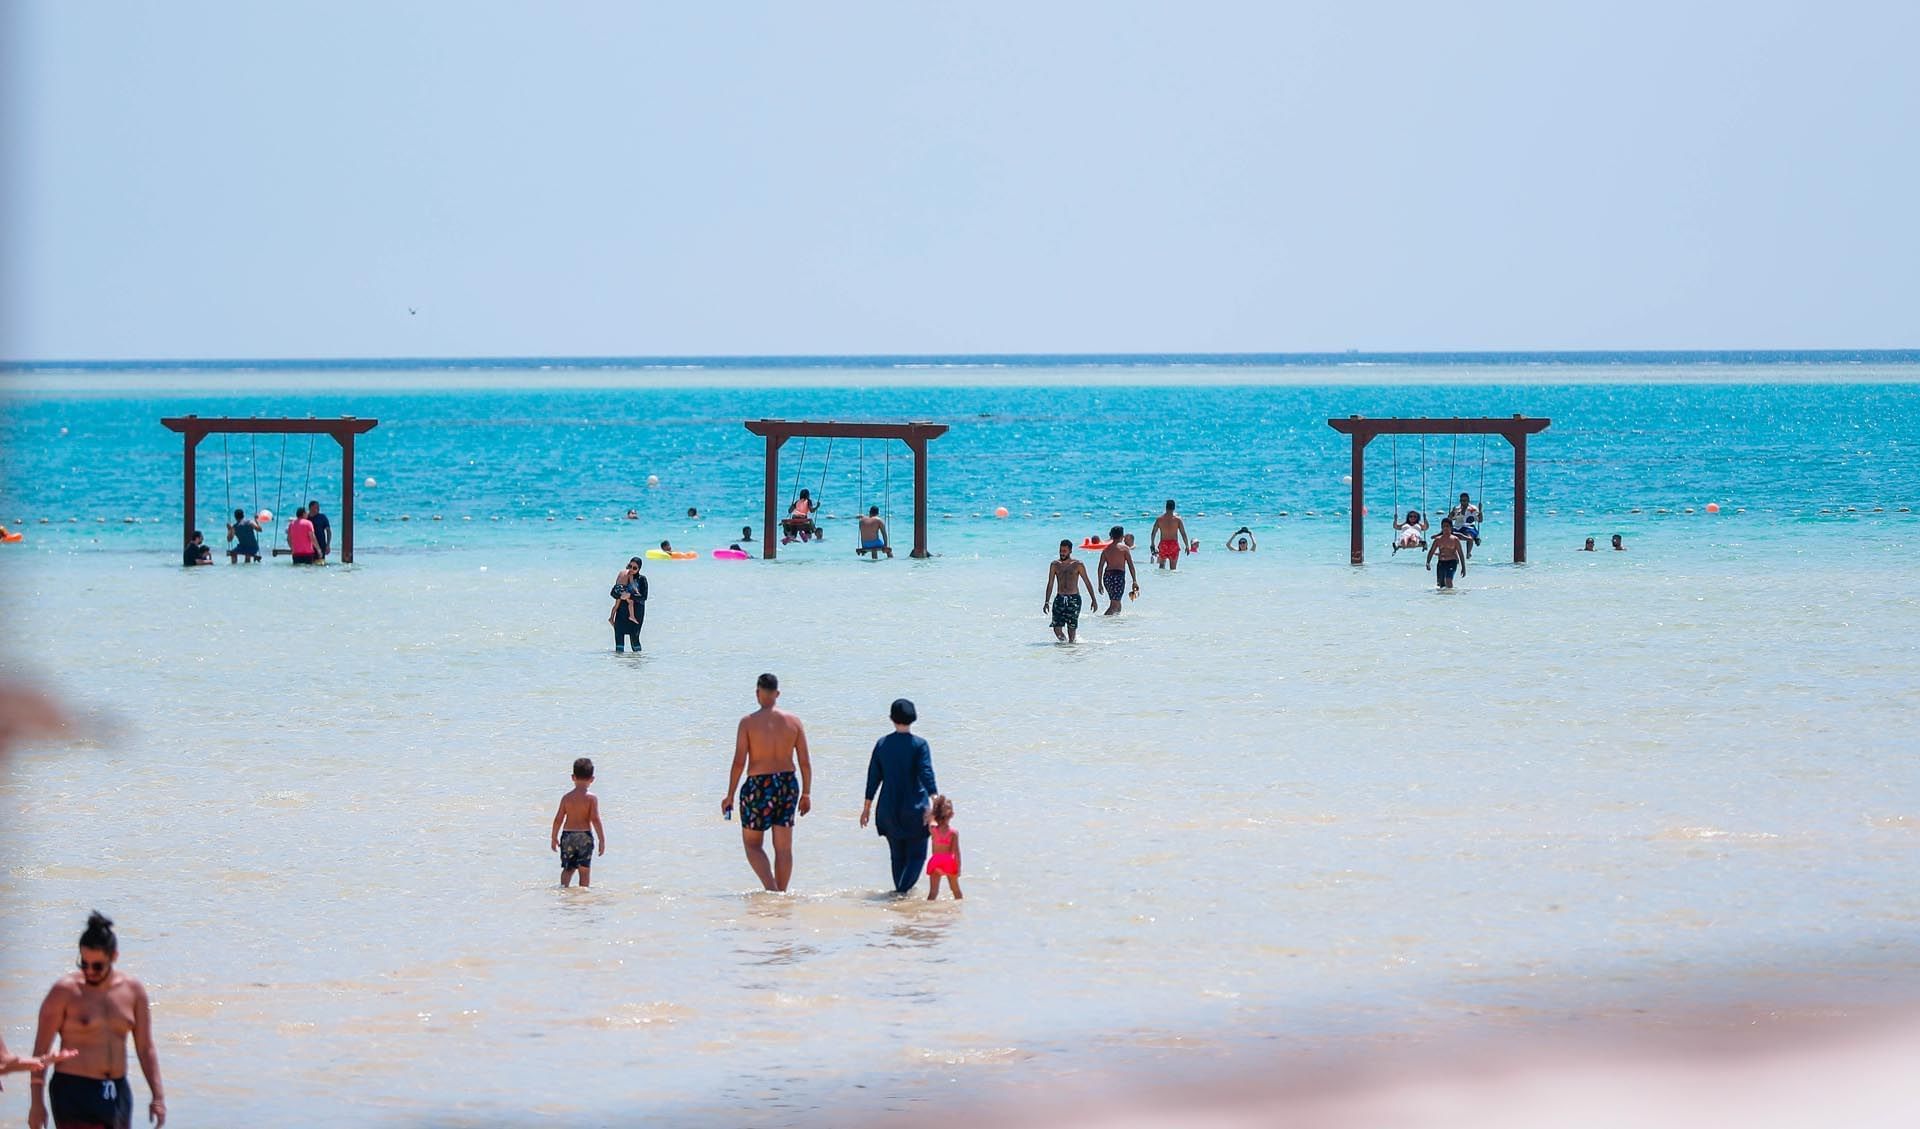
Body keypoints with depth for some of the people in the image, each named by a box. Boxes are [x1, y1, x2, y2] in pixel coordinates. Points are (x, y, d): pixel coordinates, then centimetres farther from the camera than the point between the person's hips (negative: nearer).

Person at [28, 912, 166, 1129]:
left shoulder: (133, 991, 3)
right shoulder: (65, 991, -8)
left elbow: (146, 1049, 7)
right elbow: (41, 1049, -6)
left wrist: (158, 1096, -1)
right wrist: (37, 1102, -9)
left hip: (117, 1093, 5)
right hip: (74, 1092, -5)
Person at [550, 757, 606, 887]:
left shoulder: (566, 797, 0)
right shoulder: (592, 798, -8)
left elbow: (558, 819, 2)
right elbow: (595, 820, -13)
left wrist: (554, 837, 14)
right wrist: (602, 840, -7)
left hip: (567, 834, 2)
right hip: (585, 836, -2)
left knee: (568, 868, 12)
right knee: (585, 870, 7)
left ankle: (563, 887, -4)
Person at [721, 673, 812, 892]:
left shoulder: (748, 722, -9)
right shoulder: (793, 721, 1)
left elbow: (739, 762, -11)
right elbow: (805, 762, 2)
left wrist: (730, 795, -3)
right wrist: (806, 794, 11)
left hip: (758, 787, -3)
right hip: (788, 785, 3)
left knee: (752, 843, 9)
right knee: (783, 847, 10)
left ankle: (771, 888, -9)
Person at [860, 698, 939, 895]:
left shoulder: (882, 744, 3)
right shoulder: (919, 745, -8)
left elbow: (873, 777, 8)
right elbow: (927, 775, -18)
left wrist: (867, 807, 16)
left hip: (889, 810, 4)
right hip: (914, 810, -4)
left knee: (898, 855, 16)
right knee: (916, 854, 3)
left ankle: (900, 889, 21)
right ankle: (903, 889, -15)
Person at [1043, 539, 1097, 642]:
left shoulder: (1077, 565, 0)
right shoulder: (1054, 565, 7)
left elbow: (1087, 582, 5)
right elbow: (1050, 584, 9)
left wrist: (1094, 599, 2)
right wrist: (1047, 602, 3)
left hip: (1074, 599, -2)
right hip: (1059, 599, 2)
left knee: (1072, 628, -6)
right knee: (1057, 628, -4)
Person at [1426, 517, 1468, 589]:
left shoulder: (1455, 539, 2)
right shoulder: (1438, 539, 10)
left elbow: (1461, 553, 4)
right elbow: (1431, 552, 10)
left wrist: (1463, 567, 1)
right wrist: (1428, 563, -6)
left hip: (1452, 562, -4)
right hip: (1441, 563, 4)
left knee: (1448, 580, -25)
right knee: (1440, 583, 3)